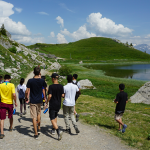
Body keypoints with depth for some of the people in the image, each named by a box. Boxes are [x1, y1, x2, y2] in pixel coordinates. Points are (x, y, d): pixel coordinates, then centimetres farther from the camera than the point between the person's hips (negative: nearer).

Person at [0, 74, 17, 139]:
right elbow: (14, 94, -16)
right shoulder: (12, 85, -9)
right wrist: (15, 102, -4)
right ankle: (11, 128, 43)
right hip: (10, 103, 0)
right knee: (11, 116, 23)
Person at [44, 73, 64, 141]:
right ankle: (53, 129, 32)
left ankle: (58, 130, -21)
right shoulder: (61, 86, -1)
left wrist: (46, 103, -7)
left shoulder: (51, 86, -15)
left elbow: (50, 96, -19)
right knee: (55, 116, 23)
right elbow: (62, 95, 0)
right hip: (58, 104, 6)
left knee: (52, 119, -3)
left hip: (52, 105, -5)